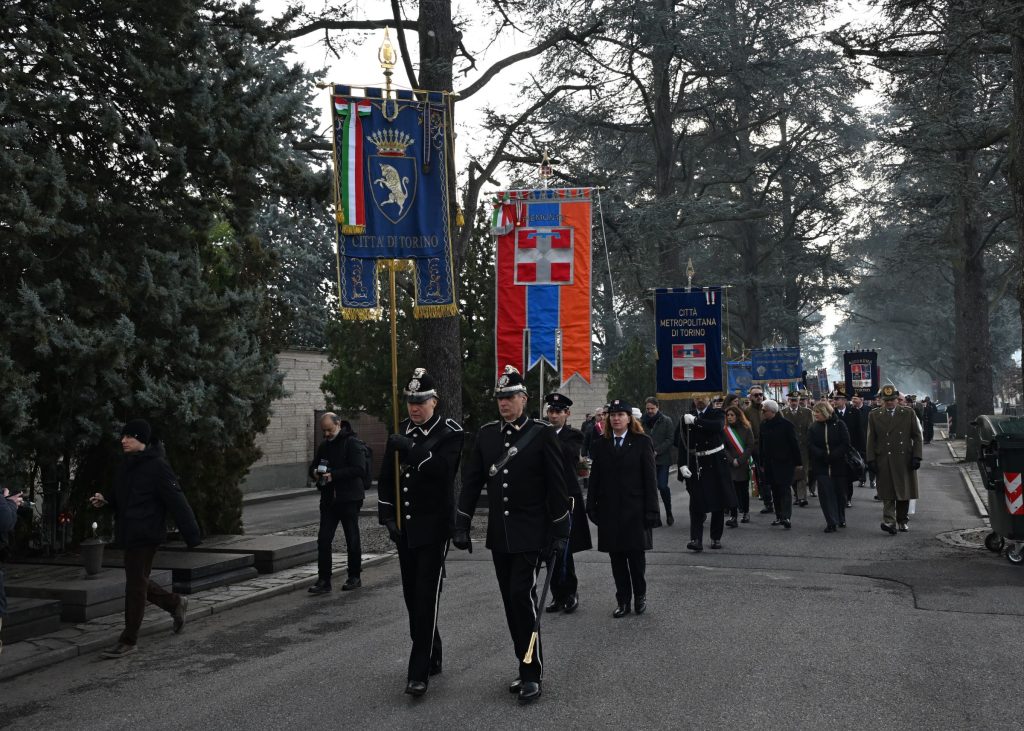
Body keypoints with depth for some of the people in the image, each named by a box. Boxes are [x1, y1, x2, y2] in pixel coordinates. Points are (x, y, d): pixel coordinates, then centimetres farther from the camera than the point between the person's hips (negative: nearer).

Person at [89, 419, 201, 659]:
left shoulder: (157, 466, -16)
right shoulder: (127, 464, 10)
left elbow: (177, 502, -18)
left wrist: (191, 536, -20)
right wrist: (105, 500, 1)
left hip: (146, 535, -8)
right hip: (128, 534, 9)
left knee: (136, 584, -1)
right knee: (138, 582, 16)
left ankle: (129, 640, 9)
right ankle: (176, 604, 36)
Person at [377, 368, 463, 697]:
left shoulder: (450, 432, -6)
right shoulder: (401, 432, 10)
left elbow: (444, 469, -23)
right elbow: (385, 477, 12)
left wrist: (411, 449, -25)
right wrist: (388, 517, 3)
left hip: (434, 527, -6)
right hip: (404, 528, 6)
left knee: (427, 598, -9)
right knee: (412, 597, 11)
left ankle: (419, 672, -8)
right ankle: (431, 658, 25)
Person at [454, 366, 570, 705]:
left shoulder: (542, 433, -7)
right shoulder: (486, 434, 6)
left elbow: (557, 486, -6)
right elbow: (471, 481, 6)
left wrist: (560, 532, -8)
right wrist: (462, 526, 0)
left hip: (531, 534, -5)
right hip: (498, 535, 5)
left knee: (523, 595, -12)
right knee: (511, 601, 9)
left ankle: (532, 673, -2)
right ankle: (527, 666, 22)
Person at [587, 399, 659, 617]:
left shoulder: (642, 442, 0)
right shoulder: (601, 445, 8)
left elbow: (650, 478, -4)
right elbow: (595, 478, 8)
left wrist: (651, 510, -9)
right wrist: (592, 507, 2)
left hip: (634, 509, -3)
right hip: (609, 510, 3)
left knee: (636, 556, 3)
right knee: (617, 558, 6)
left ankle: (640, 596, 22)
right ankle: (623, 600, 15)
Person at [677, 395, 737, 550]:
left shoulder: (717, 414, 2)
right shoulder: (687, 418, 6)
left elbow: (718, 426, -22)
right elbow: (682, 444, 1)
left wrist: (696, 421, -21)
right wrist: (683, 465, -10)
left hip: (716, 464, 0)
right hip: (696, 465, 0)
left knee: (719, 501, 7)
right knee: (696, 503, -8)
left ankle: (716, 538, 19)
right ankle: (696, 539, -12)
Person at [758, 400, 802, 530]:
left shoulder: (786, 425, -10)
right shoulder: (763, 425, 7)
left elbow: (794, 444, -8)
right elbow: (761, 445, 14)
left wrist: (797, 462, -8)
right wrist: (762, 463, 13)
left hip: (785, 462, -6)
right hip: (770, 464, 6)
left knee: (785, 489, -11)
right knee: (775, 490, 9)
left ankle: (787, 517, -16)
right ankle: (779, 516, 16)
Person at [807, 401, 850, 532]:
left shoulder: (839, 424, -2)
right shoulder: (813, 428, 5)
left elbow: (845, 445, -9)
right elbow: (810, 446, -4)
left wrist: (832, 456, -18)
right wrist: (823, 455, -19)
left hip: (839, 465, -1)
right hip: (821, 467, 1)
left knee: (840, 493, 9)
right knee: (825, 493, -8)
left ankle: (841, 519, 28)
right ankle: (831, 522, -6)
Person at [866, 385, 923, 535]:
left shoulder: (909, 413, 7)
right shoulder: (874, 415, 6)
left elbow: (917, 436, 7)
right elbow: (871, 440, 6)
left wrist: (916, 456, -2)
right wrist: (871, 460, -2)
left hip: (905, 460, 1)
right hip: (884, 462, -1)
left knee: (904, 493, 7)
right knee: (888, 494, -6)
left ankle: (902, 522, 19)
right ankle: (889, 522, -10)